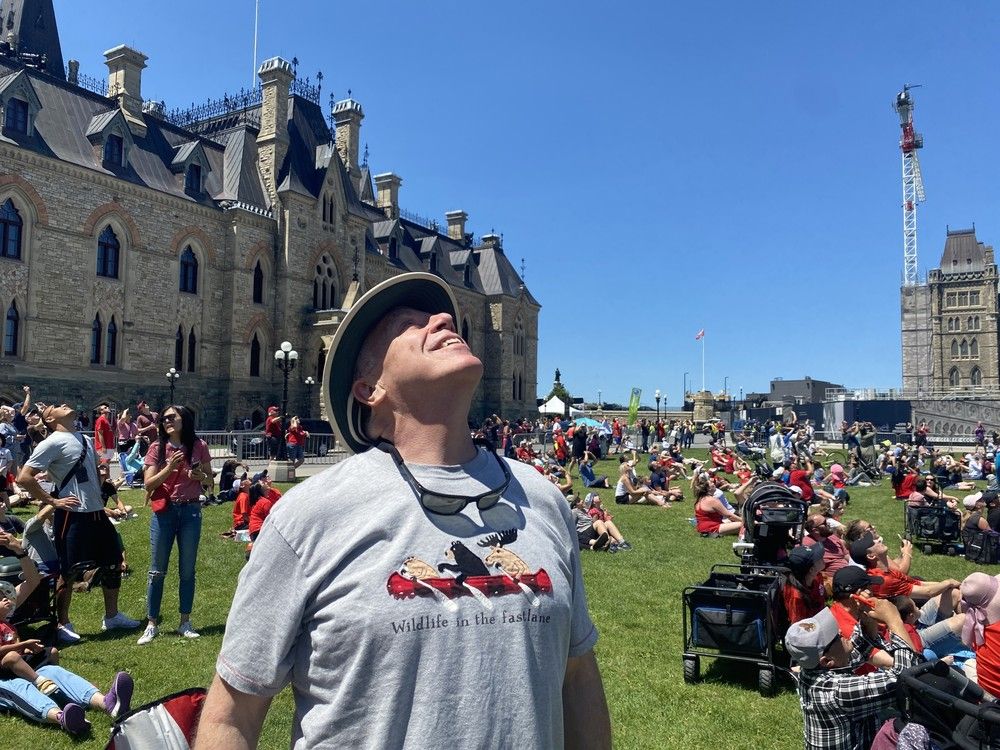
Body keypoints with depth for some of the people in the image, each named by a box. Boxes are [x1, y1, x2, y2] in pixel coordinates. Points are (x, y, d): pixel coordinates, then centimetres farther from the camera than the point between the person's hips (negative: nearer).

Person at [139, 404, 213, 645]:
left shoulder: (199, 446, -1)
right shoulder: (157, 448, -2)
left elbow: (210, 481, 7)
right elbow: (148, 485, -5)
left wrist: (200, 476, -15)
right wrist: (170, 467, -19)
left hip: (191, 511, 0)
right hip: (164, 511, 0)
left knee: (187, 570, 9)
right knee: (157, 570, 5)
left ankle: (185, 622, 20)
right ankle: (152, 624, 16)